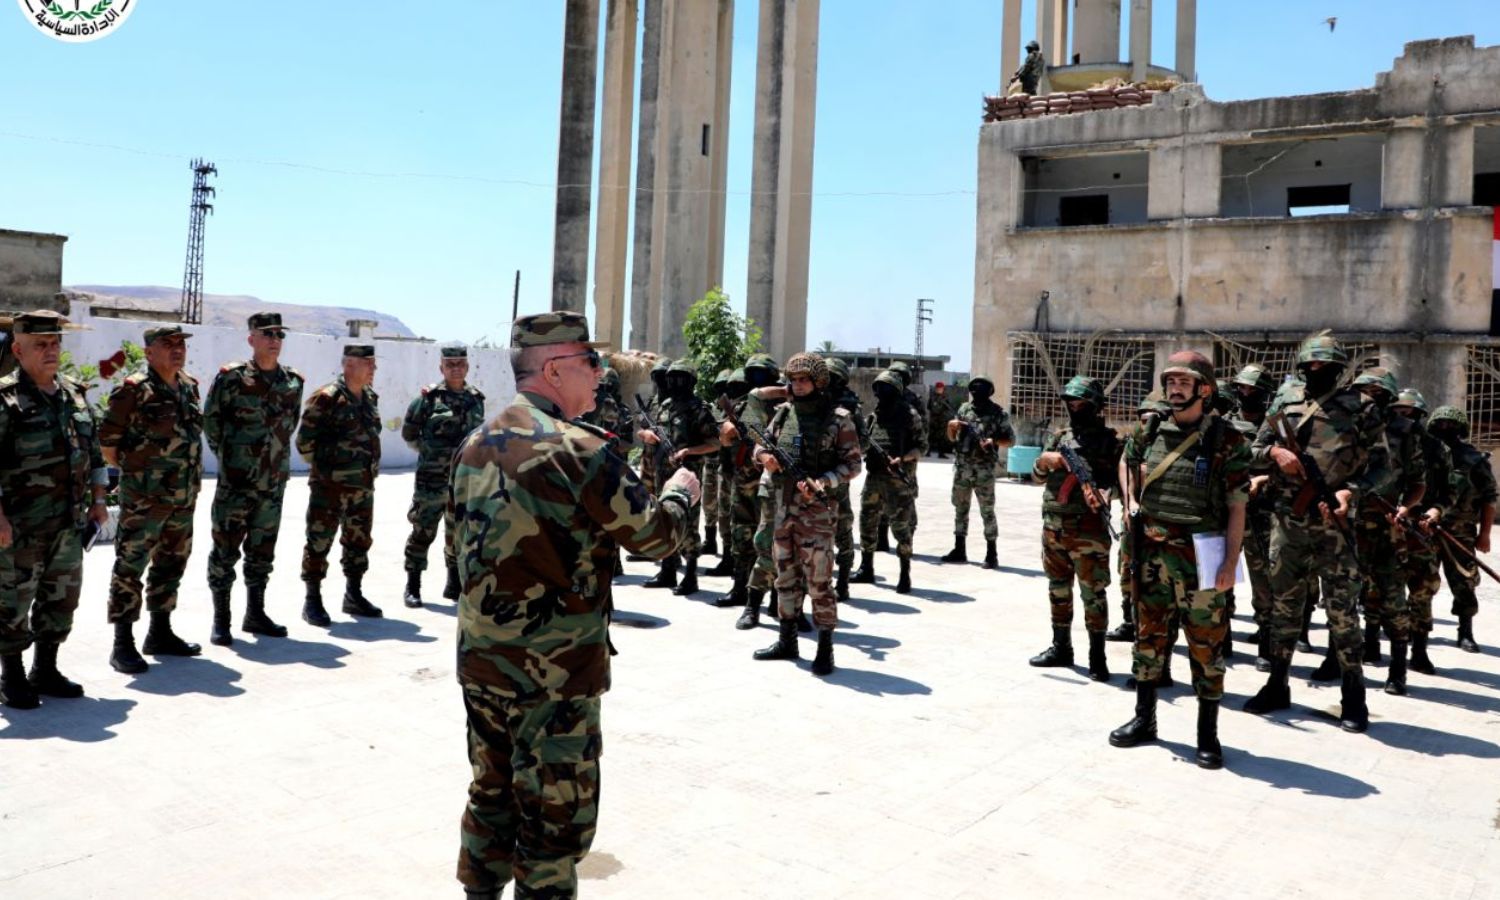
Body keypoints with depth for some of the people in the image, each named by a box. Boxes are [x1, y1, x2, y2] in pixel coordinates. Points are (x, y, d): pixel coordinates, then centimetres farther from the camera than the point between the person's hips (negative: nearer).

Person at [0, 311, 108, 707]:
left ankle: (45, 671, 27)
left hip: (70, 525, 6)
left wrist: (98, 500, 13)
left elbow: (94, 451, 18)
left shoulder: (75, 395, 11)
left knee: (61, 601, 13)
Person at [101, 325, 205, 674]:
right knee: (130, 568, -2)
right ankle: (123, 645, 4)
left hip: (183, 498, 7)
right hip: (144, 498, -7)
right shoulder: (134, 390, -12)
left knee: (171, 565, 15)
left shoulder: (189, 387, 10)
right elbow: (107, 439, -9)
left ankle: (160, 634, 28)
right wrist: (131, 469, 0)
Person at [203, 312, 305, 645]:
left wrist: (274, 453, 11)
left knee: (262, 550, 13)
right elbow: (210, 421, -1)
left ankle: (255, 614, 24)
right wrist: (228, 455, 2)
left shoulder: (293, 381, 7)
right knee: (225, 549, 0)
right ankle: (221, 620, 9)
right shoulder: (231, 377, -7)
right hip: (236, 481, -5)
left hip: (274, 481, 5)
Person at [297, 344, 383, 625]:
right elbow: (305, 441, -12)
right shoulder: (327, 398, -13)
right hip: (330, 485, -7)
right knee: (319, 543, -1)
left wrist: (370, 467, 13)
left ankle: (354, 596, 27)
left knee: (359, 541, 14)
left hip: (363, 486, 7)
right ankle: (313, 601, 8)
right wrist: (325, 464, -5)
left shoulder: (371, 398, 10)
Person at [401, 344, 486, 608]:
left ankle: (454, 584, 24)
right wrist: (430, 452, 1)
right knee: (423, 531, 0)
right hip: (432, 478, -4)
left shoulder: (476, 398, 8)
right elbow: (409, 433, 3)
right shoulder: (429, 397, -4)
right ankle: (412, 586, 10)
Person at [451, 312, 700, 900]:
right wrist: (680, 492, 10)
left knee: (491, 797, 21)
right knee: (554, 821, 5)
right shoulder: (578, 450, -18)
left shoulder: (476, 445, 6)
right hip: (553, 671, -8)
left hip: (479, 658, 8)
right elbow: (654, 535, -11)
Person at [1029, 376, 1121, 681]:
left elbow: (1122, 478, -8)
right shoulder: (1058, 437, 13)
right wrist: (1044, 460, -8)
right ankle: (1061, 647, 26)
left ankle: (1097, 656, 6)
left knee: (1093, 593, -2)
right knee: (1058, 589, 14)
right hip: (1053, 527, 6)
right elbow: (1037, 477, 12)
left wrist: (1101, 491, -26)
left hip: (1088, 530, -6)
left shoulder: (1109, 440, -3)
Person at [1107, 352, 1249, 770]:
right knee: (1148, 638, 12)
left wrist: (1230, 563, -12)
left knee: (1206, 645, 4)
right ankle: (1144, 720, 26)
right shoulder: (1147, 433, 5)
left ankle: (1208, 734, 16)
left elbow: (1237, 507, -7)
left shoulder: (1227, 441, -6)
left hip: (1200, 557, -4)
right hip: (1152, 554, 4)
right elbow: (1130, 475, 22)